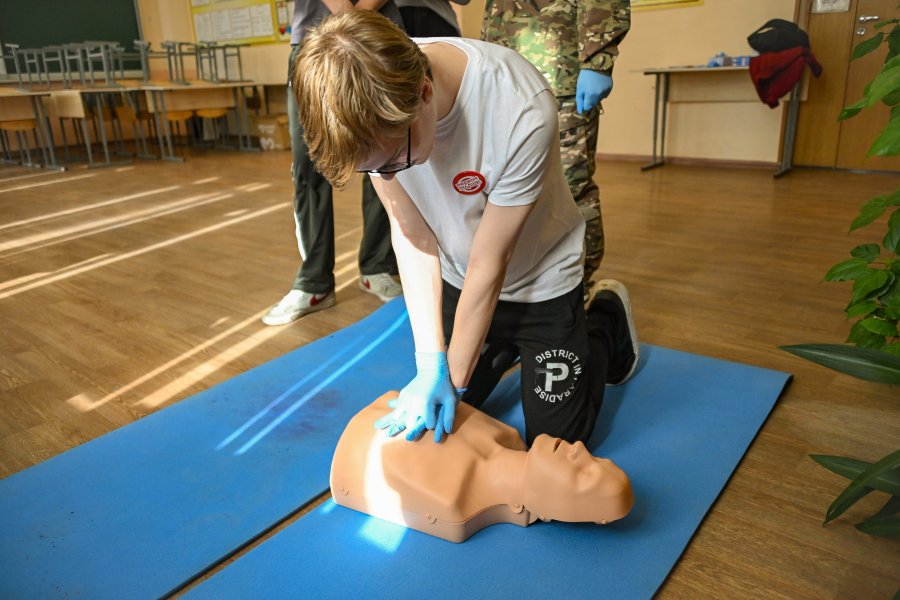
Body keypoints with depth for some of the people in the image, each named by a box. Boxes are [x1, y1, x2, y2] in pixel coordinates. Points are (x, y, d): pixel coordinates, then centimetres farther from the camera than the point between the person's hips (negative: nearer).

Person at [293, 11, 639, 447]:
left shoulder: (522, 115, -37)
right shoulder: (368, 105, -24)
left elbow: (489, 266, -26)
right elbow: (410, 232, -18)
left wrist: (454, 379, -17)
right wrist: (431, 364, -24)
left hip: (537, 281, -3)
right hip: (455, 278, 4)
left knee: (554, 440, 5)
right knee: (436, 416, 12)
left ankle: (607, 317, 27)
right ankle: (512, 344, 35)